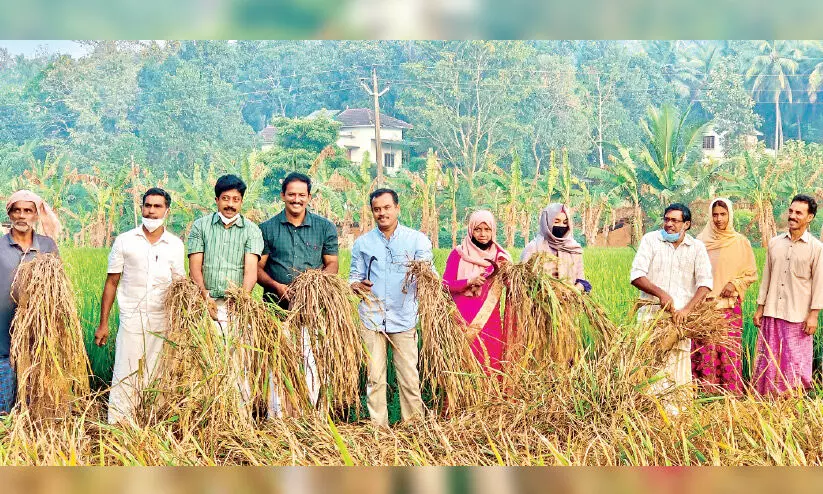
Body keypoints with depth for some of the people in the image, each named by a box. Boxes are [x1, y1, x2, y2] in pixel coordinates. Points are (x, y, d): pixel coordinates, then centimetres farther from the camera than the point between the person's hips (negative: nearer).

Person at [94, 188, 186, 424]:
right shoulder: (124, 241, 4)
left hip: (163, 324, 1)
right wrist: (103, 324, 3)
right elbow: (111, 283, 6)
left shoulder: (175, 245, 8)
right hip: (131, 322, -1)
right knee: (124, 380, -3)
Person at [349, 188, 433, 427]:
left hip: (405, 318, -2)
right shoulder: (363, 242, 12)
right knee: (375, 378, 3)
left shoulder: (417, 239, 5)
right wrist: (357, 285, -8)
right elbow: (354, 276, 16)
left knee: (409, 378, -2)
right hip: (372, 318, 2)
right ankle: (378, 428, 10)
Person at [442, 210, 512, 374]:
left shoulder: (500, 255, 10)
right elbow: (446, 284, -3)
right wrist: (469, 281, -17)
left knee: (491, 364, 0)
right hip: (464, 318, -2)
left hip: (490, 319, 2)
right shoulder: (458, 254, 2)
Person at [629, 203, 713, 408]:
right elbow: (636, 275, -4)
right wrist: (660, 293, -18)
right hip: (652, 311, -1)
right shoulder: (651, 240, 4)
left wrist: (687, 309, -15)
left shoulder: (696, 247, 8)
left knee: (678, 361, 0)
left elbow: (705, 282, -1)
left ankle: (673, 406, 6)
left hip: (681, 314, 2)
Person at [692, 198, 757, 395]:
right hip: (705, 304, 0)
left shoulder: (741, 242, 4)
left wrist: (735, 284, -8)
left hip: (730, 304, 0)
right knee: (705, 349, -3)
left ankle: (731, 392, 5)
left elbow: (751, 274, 9)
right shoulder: (701, 241, 4)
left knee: (729, 349, -1)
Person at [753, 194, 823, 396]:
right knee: (769, 360, 6)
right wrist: (760, 308, 10)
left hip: (798, 316, -3)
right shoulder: (774, 243, 8)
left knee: (795, 362, 1)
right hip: (772, 312, 4)